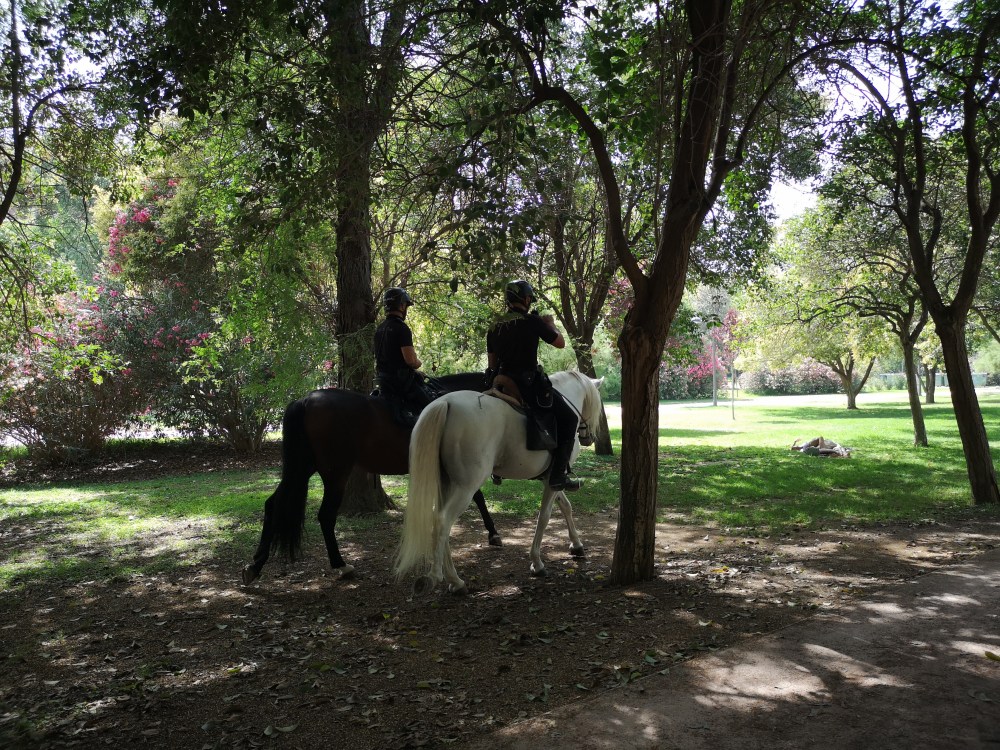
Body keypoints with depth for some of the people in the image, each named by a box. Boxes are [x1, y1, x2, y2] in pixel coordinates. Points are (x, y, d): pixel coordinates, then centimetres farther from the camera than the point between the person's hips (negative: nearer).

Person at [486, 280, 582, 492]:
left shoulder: (494, 327, 10)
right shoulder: (532, 321, -7)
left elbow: (492, 363, 14)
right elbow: (560, 343, 1)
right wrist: (550, 324, 17)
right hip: (530, 384, -6)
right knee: (568, 418, 5)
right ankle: (558, 474, -3)